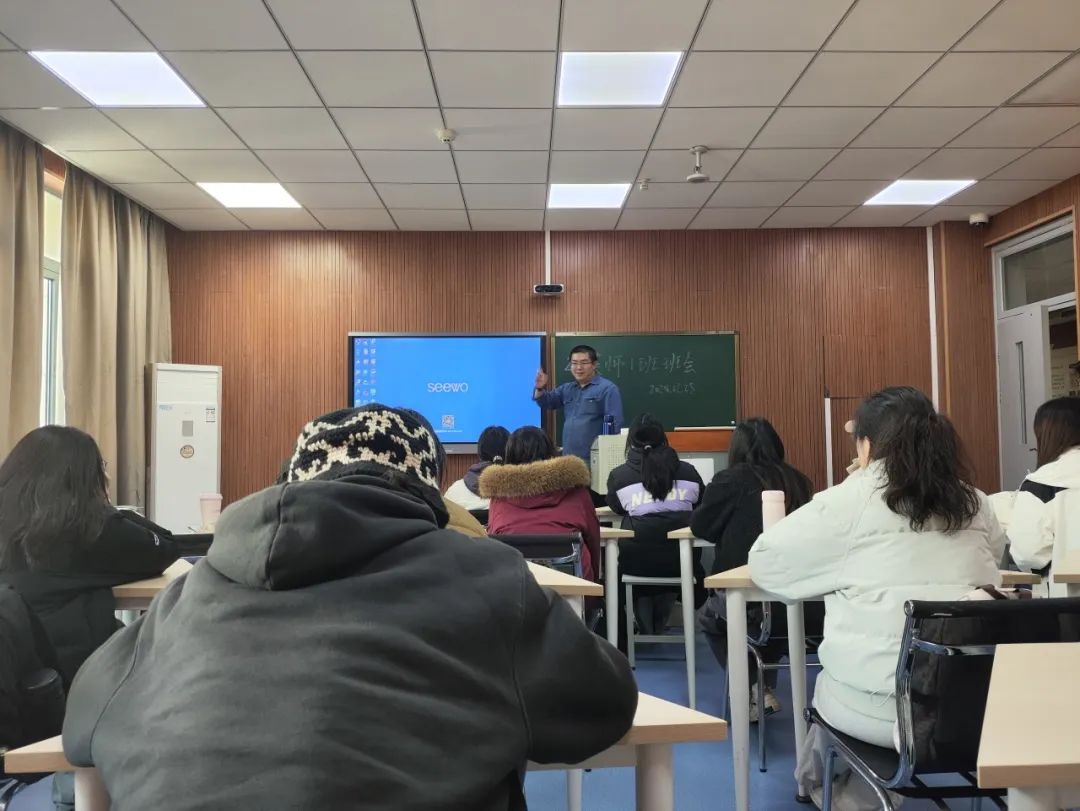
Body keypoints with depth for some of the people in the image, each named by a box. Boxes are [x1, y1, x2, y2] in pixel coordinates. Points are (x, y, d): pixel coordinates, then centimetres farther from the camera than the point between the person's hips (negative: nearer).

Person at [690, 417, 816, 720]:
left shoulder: (731, 479, -3)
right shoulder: (797, 480, 8)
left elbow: (700, 526, 10)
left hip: (754, 605, -4)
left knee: (709, 618, 29)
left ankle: (750, 691, 18)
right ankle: (766, 690, 34)